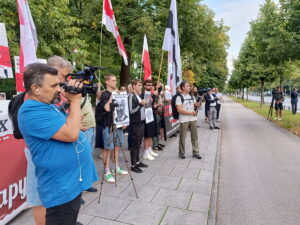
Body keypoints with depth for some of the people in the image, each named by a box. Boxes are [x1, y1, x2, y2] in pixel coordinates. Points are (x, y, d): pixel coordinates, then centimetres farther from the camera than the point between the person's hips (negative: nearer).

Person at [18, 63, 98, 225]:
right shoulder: (32, 111, -22)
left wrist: (74, 101, 2)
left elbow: (70, 125, 16)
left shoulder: (49, 105, 10)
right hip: (62, 188, -10)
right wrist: (75, 100, -19)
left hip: (72, 182, 10)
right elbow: (71, 134, -31)